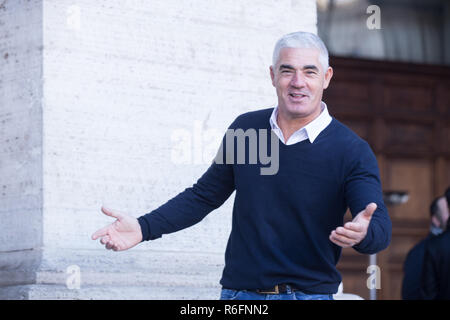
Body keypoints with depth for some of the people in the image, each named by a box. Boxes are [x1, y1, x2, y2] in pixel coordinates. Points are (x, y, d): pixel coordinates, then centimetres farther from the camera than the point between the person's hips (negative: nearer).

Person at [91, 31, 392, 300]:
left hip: (309, 293, -3)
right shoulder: (245, 128, 5)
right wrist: (143, 228, 2)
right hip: (239, 293, 3)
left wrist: (363, 232, -41)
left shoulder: (352, 150, -7)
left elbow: (381, 227, -16)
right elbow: (204, 196, 15)